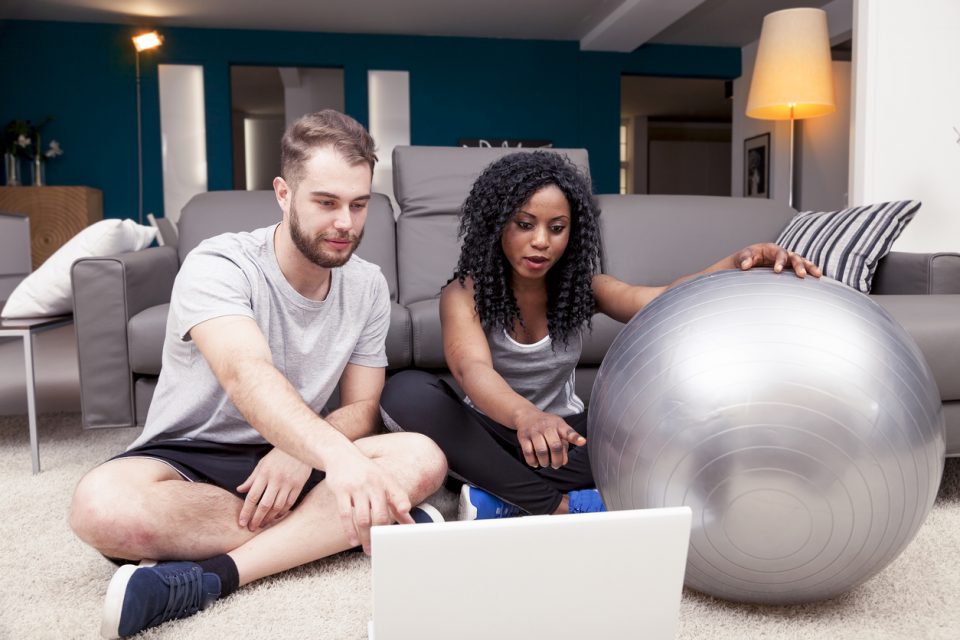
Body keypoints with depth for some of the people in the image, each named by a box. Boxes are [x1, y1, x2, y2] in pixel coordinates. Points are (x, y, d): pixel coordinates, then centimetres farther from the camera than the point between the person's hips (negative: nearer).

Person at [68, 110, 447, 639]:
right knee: (102, 505, -37)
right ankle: (326, 526, -21)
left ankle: (213, 575, -28)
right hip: (185, 456, -3)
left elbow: (361, 408, -1)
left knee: (423, 459, -25)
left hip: (291, 455, 3)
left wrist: (300, 454, -24)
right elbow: (247, 375, -36)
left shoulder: (368, 287, -2)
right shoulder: (218, 265, -17)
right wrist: (337, 455, -55)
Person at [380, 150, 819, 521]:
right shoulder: (464, 293, -14)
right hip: (493, 433, -2)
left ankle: (503, 498, -22)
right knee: (407, 393, -31)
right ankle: (558, 506, -29)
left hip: (562, 434, 2)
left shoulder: (582, 288, -4)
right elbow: (472, 368, -35)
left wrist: (741, 263, -42)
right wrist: (526, 416, -57)